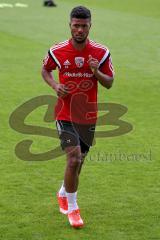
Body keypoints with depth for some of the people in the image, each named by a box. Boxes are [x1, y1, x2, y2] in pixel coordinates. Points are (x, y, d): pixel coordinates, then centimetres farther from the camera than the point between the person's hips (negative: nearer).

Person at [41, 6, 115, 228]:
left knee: (78, 161, 16)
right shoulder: (57, 51, -7)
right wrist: (55, 85, -8)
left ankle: (63, 193, 45)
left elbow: (109, 83, 1)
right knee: (74, 159, -16)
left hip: (89, 116, 3)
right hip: (65, 115, -3)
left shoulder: (101, 53, -5)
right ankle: (72, 208, 0)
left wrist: (97, 73, -20)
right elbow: (45, 70, 12)